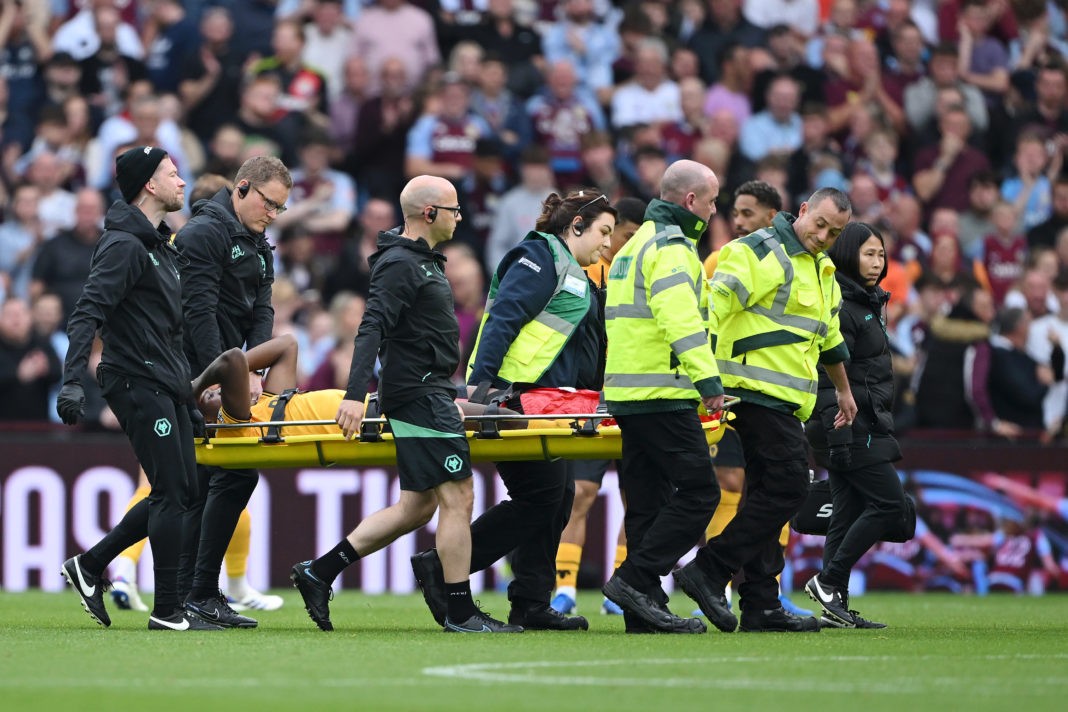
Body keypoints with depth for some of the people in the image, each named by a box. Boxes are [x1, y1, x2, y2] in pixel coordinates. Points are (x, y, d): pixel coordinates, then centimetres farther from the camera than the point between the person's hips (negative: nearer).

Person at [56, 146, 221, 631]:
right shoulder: (124, 245, -13)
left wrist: (194, 382, 26)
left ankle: (89, 566, 17)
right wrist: (72, 382, -30)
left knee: (179, 494, 9)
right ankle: (167, 611, -4)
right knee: (173, 494, -9)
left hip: (165, 386, 10)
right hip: (139, 383, -10)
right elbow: (87, 313, -21)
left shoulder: (159, 244, 18)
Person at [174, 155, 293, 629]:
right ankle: (201, 593, -10)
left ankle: (186, 593, 10)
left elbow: (262, 311, 10)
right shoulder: (204, 234, -11)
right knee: (237, 474, -12)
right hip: (199, 377, -9)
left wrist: (253, 372, -7)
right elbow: (199, 311, -18)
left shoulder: (257, 246, 18)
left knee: (204, 482, 8)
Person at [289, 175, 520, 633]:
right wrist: (355, 394, -31)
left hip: (431, 393, 11)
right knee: (457, 498, -9)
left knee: (418, 505, 10)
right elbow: (372, 329, -22)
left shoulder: (423, 261, 19)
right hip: (419, 395, -11)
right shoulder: (400, 265, -13)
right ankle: (460, 612, -5)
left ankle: (319, 572, 12)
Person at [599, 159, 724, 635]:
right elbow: (680, 319, -22)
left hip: (628, 394, 10)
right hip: (663, 395, -10)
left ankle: (644, 609, 7)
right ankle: (634, 579, -13)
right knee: (698, 493, -9)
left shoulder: (638, 243, 23)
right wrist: (708, 380, -27)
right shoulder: (671, 246, -10)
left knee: (648, 502, 9)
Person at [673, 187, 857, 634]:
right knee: (787, 487, -15)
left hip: (784, 401, 10)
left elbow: (829, 335, 36)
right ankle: (709, 571, -15)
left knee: (767, 494, 9)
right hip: (759, 391, -10)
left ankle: (761, 605, 10)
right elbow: (715, 303, -21)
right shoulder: (760, 253, -10)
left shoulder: (821, 269, 21)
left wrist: (843, 391, 45)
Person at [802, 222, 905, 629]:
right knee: (888, 502, -10)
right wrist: (839, 434, -25)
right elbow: (830, 377, -20)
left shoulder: (866, 304, 18)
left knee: (849, 511, 7)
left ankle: (835, 605, 6)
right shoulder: (840, 307, -14)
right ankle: (828, 580, -6)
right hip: (850, 425, -10)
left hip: (868, 424, 10)